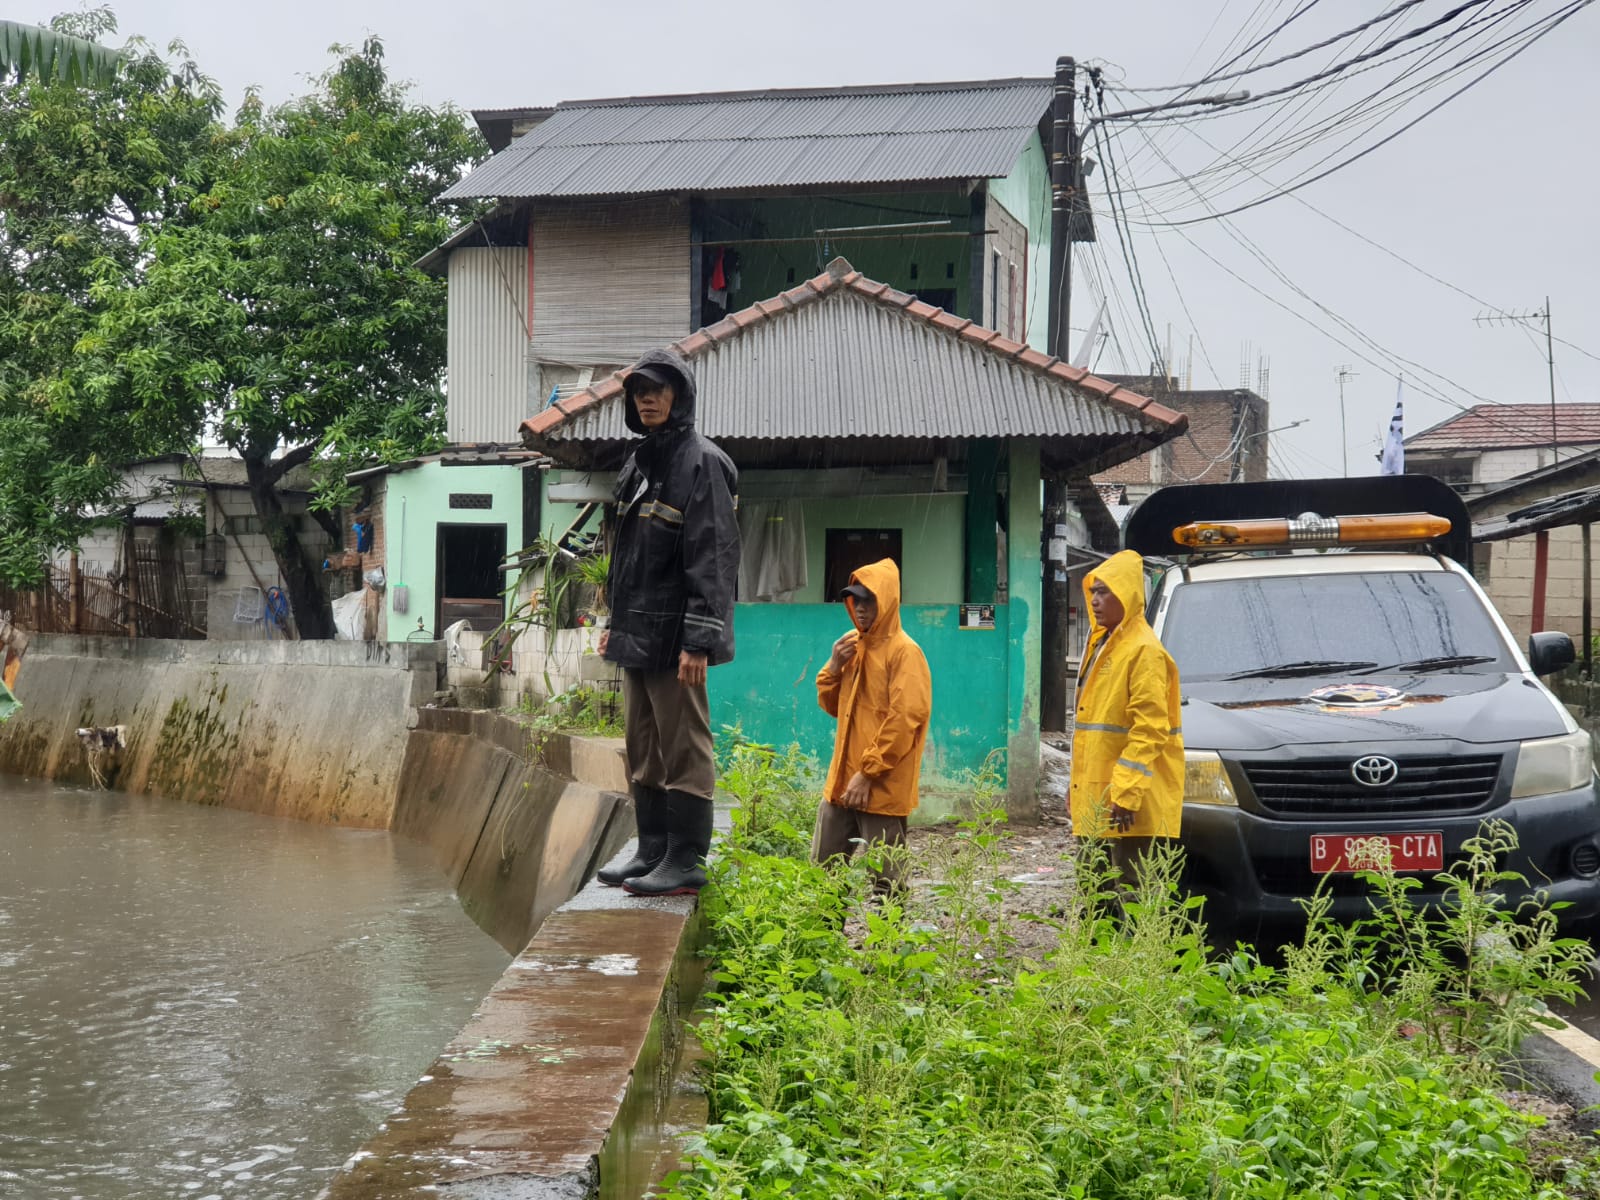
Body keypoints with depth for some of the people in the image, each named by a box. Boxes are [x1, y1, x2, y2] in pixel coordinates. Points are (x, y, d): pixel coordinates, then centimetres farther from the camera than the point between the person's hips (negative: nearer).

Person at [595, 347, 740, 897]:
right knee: (643, 749, 14)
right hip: (636, 635, 9)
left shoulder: (700, 461, -10)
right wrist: (616, 622, 21)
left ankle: (686, 861, 1)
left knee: (683, 748, -4)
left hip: (672, 637, -9)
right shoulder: (638, 464, 17)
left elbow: (712, 557, -17)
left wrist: (698, 640, -22)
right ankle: (653, 851, 23)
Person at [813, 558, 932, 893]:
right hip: (842, 781, 7)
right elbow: (831, 706, 19)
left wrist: (868, 773, -18)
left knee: (884, 885, 0)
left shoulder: (904, 651, -10)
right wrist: (834, 667, 0)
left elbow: (904, 719, -16)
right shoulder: (851, 644, 13)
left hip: (883, 788, -7)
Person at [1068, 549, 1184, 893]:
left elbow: (1150, 728, -18)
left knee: (1128, 884, -8)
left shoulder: (1144, 650, -12)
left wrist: (1126, 792, -23)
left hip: (1127, 801, -9)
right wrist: (1079, 783, 19)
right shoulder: (1100, 643, 17)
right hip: (1094, 795, 10)